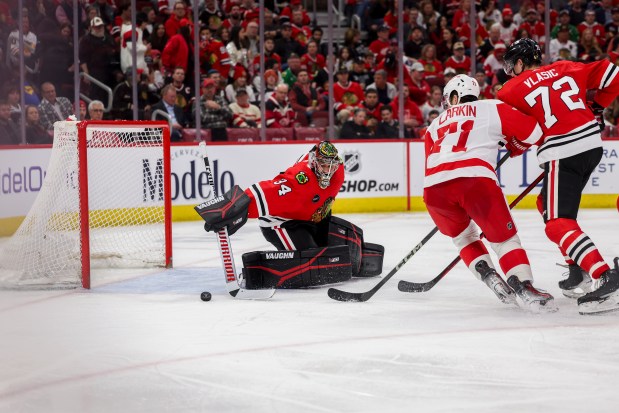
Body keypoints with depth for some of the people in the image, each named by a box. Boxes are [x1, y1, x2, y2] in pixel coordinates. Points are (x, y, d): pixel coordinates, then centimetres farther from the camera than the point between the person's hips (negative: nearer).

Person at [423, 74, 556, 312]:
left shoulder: (435, 125, 33)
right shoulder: (491, 108, 21)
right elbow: (533, 130, 15)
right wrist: (514, 144, 36)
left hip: (433, 187, 3)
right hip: (475, 179, -3)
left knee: (462, 236, 28)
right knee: (504, 238, 7)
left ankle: (489, 277, 12)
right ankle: (523, 286, -11)